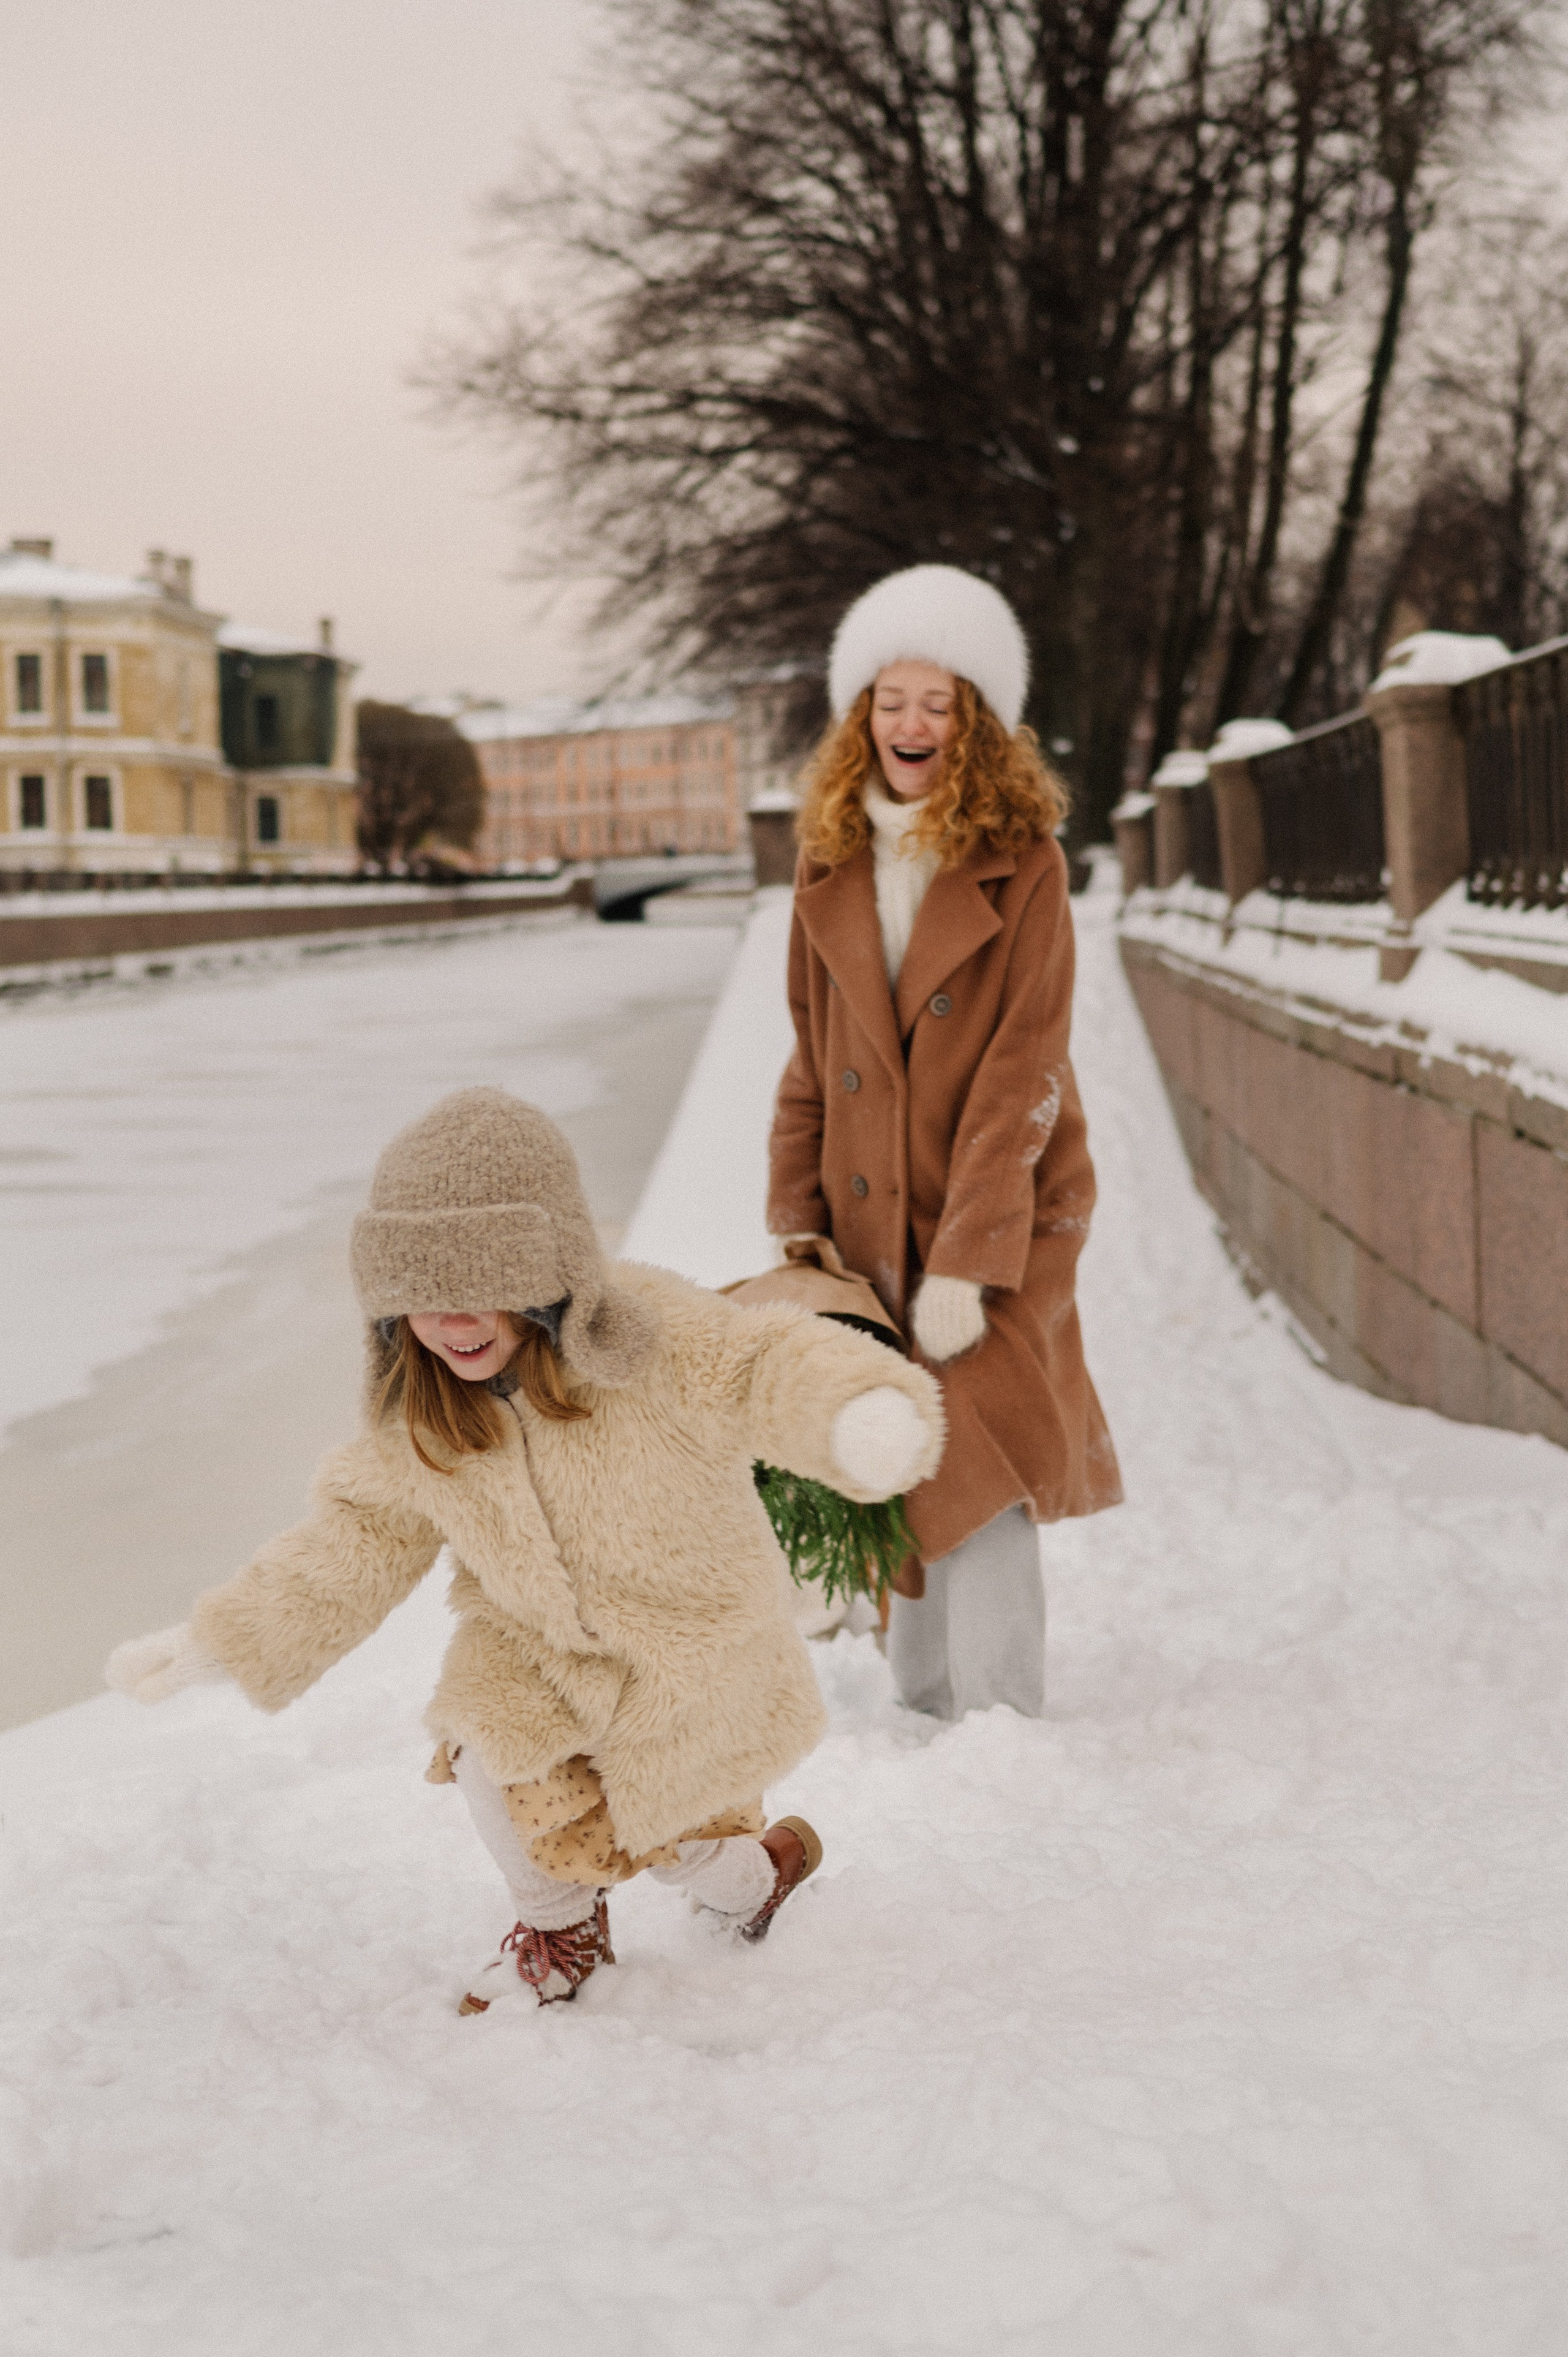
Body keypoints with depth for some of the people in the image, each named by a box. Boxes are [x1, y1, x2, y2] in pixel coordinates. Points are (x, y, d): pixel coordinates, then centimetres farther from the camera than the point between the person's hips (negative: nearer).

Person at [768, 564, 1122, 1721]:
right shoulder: (833, 867, 7)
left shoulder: (1022, 865, -8)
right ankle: (924, 1714, 22)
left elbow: (1023, 1073, -13)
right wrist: (797, 1223, 7)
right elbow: (813, 1061, 13)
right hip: (870, 1220, 5)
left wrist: (968, 1264, -18)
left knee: (979, 1473, -15)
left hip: (1002, 1211, -5)